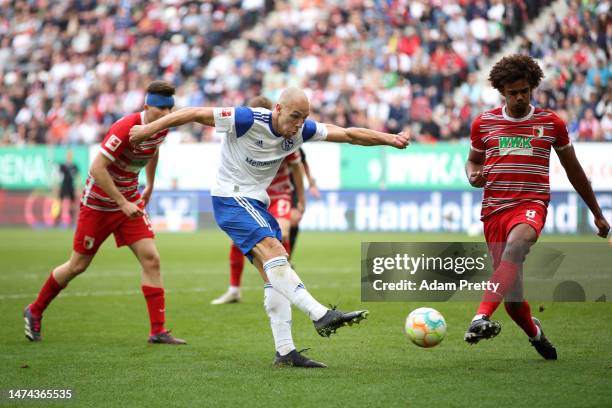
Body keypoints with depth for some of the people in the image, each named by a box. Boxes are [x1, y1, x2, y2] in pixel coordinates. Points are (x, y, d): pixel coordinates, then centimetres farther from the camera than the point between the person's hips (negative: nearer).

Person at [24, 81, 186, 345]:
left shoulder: (161, 129, -5)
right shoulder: (125, 128, -29)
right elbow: (97, 168, -31)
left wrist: (150, 186, 25)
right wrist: (123, 203, -30)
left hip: (130, 202, 6)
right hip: (98, 202, -6)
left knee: (151, 259, -9)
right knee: (78, 266, 6)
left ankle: (158, 331, -7)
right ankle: (35, 311, 28)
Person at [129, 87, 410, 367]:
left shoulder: (301, 131, -3)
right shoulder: (247, 120, -21)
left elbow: (348, 134, 2)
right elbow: (195, 114, -16)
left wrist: (388, 139, -6)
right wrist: (149, 129, -12)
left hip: (256, 202, 8)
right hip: (231, 198, -8)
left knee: (274, 275, 0)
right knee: (273, 251, -26)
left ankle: (285, 351, -1)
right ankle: (321, 316, -36)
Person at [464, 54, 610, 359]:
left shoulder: (550, 123, 7)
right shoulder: (483, 123, 10)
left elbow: (573, 169, 17)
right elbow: (473, 161, 24)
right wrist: (473, 176, -2)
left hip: (531, 205, -2)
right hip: (494, 208, 2)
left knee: (515, 247, -37)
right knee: (511, 292, 0)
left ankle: (481, 318, -49)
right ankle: (534, 333, 31)